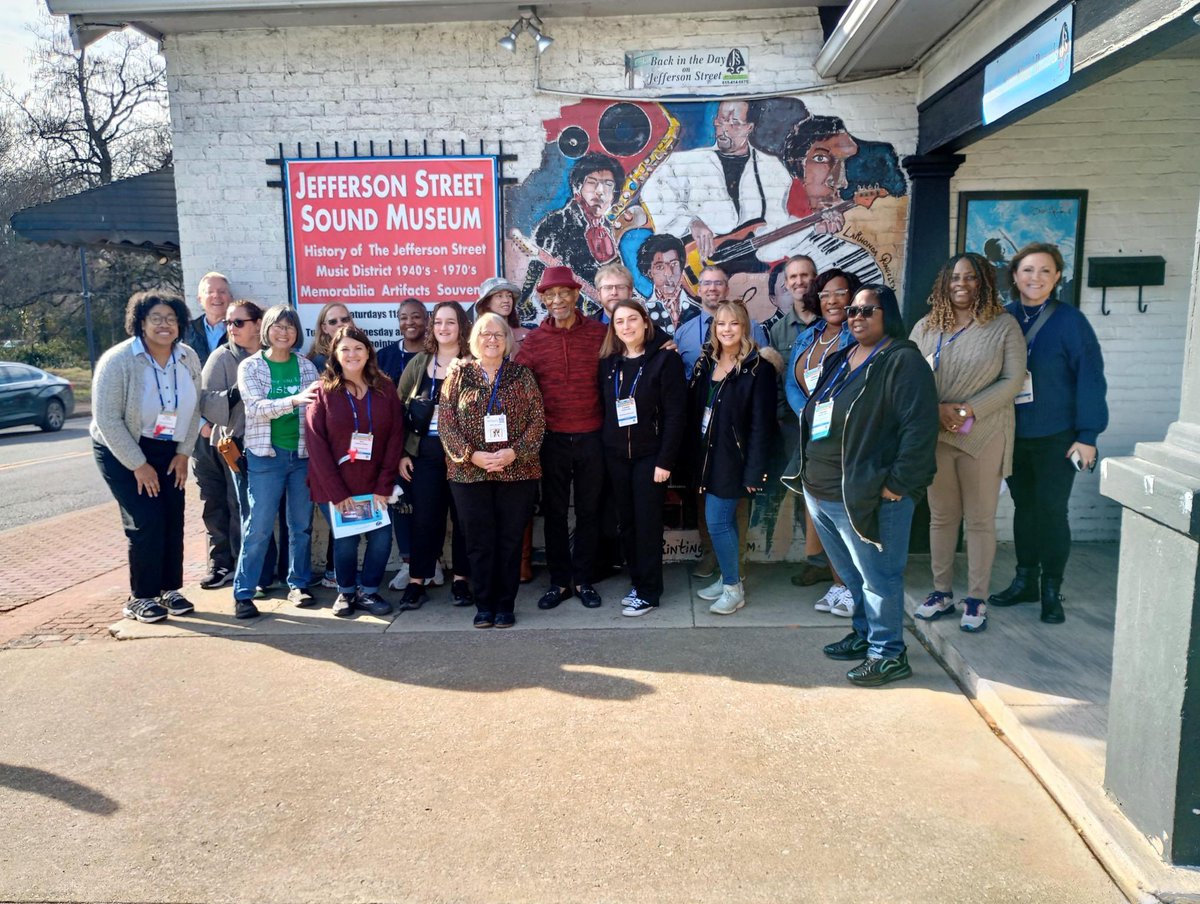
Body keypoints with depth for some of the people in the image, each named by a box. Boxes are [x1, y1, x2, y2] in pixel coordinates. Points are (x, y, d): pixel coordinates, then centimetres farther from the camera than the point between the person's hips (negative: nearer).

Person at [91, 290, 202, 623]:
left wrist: (183, 453, -3)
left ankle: (170, 589, 16)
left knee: (173, 519, 1)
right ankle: (140, 598, 6)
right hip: (121, 452, -4)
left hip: (168, 451, 5)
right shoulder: (118, 360, -20)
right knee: (146, 521, -9)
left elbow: (192, 409, 3)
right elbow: (107, 419, -19)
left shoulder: (188, 358, -6)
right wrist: (138, 465, -18)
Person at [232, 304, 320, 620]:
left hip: (303, 453, 3)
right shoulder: (250, 366, -1)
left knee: (301, 524, 9)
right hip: (265, 455, -2)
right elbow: (256, 408, -14)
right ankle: (243, 592, 7)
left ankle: (298, 583, 22)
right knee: (259, 526, -2)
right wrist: (293, 400, -29)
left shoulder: (306, 366, 6)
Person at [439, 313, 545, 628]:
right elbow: (446, 423, -1)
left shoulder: (521, 375, 6)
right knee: (479, 540, 5)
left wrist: (513, 452, -13)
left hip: (517, 471, 0)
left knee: (510, 540, 5)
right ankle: (484, 605, 17)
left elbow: (537, 420, 0)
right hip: (469, 472, 0)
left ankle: (506, 604, 17)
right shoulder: (458, 374, 5)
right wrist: (473, 455, -13)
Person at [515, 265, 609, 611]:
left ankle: (583, 580, 23)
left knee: (588, 512, 10)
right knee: (554, 513, 10)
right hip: (552, 439, 1)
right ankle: (559, 581, 24)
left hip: (591, 437, -1)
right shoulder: (534, 340, 1)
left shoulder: (599, 333, -1)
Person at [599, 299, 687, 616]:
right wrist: (605, 450, 2)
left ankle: (649, 592, 9)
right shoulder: (608, 363, 7)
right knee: (626, 521, 9)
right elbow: (605, 410, 9)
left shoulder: (665, 360, -7)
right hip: (616, 455, 5)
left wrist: (665, 460, -16)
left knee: (648, 523, -1)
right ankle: (637, 581, 23)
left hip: (650, 455, -4)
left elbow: (675, 414, -11)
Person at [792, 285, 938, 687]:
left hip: (865, 497, -9)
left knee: (877, 578, 1)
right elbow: (814, 417, 23)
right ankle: (864, 635, 37)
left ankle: (888, 654, 15)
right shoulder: (840, 360, 16)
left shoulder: (903, 361, -12)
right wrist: (809, 473, 18)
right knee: (853, 575, 21)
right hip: (820, 492, 9)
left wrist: (899, 483, -21)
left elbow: (920, 427, -19)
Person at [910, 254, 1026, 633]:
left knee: (980, 519, 4)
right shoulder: (926, 327, 7)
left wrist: (969, 410, -15)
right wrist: (938, 409, -13)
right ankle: (941, 592, 23)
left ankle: (977, 600, 14)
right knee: (941, 516, 11)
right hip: (935, 435, 3)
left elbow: (1013, 379, -6)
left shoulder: (1003, 326, 0)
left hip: (984, 436, -2)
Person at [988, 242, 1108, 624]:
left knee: (1051, 510, 2)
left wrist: (1087, 435, -12)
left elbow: (1090, 378, -9)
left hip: (1056, 438, -3)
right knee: (1024, 506, 13)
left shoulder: (1070, 321, -8)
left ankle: (1051, 589, 17)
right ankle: (1025, 581, 26)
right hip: (1013, 435, 3)